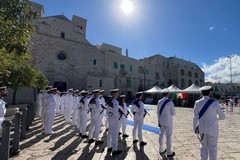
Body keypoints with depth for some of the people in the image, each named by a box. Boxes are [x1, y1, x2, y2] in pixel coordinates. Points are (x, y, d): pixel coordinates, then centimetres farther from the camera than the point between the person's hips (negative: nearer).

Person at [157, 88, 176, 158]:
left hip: (162, 121, 6)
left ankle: (161, 150, 28)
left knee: (161, 135, 15)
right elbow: (173, 113, -12)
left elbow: (158, 112, 4)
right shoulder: (170, 102, -18)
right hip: (168, 121, -5)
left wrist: (159, 121, 13)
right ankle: (169, 153, 18)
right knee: (168, 136, 6)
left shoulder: (159, 102, -1)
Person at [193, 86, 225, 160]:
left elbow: (195, 117, -6)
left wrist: (195, 127, 7)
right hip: (212, 128, -2)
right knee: (212, 147, 11)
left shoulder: (197, 103, -9)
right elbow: (222, 116, -4)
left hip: (202, 128, 2)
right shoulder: (214, 103, -14)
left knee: (203, 146, 16)